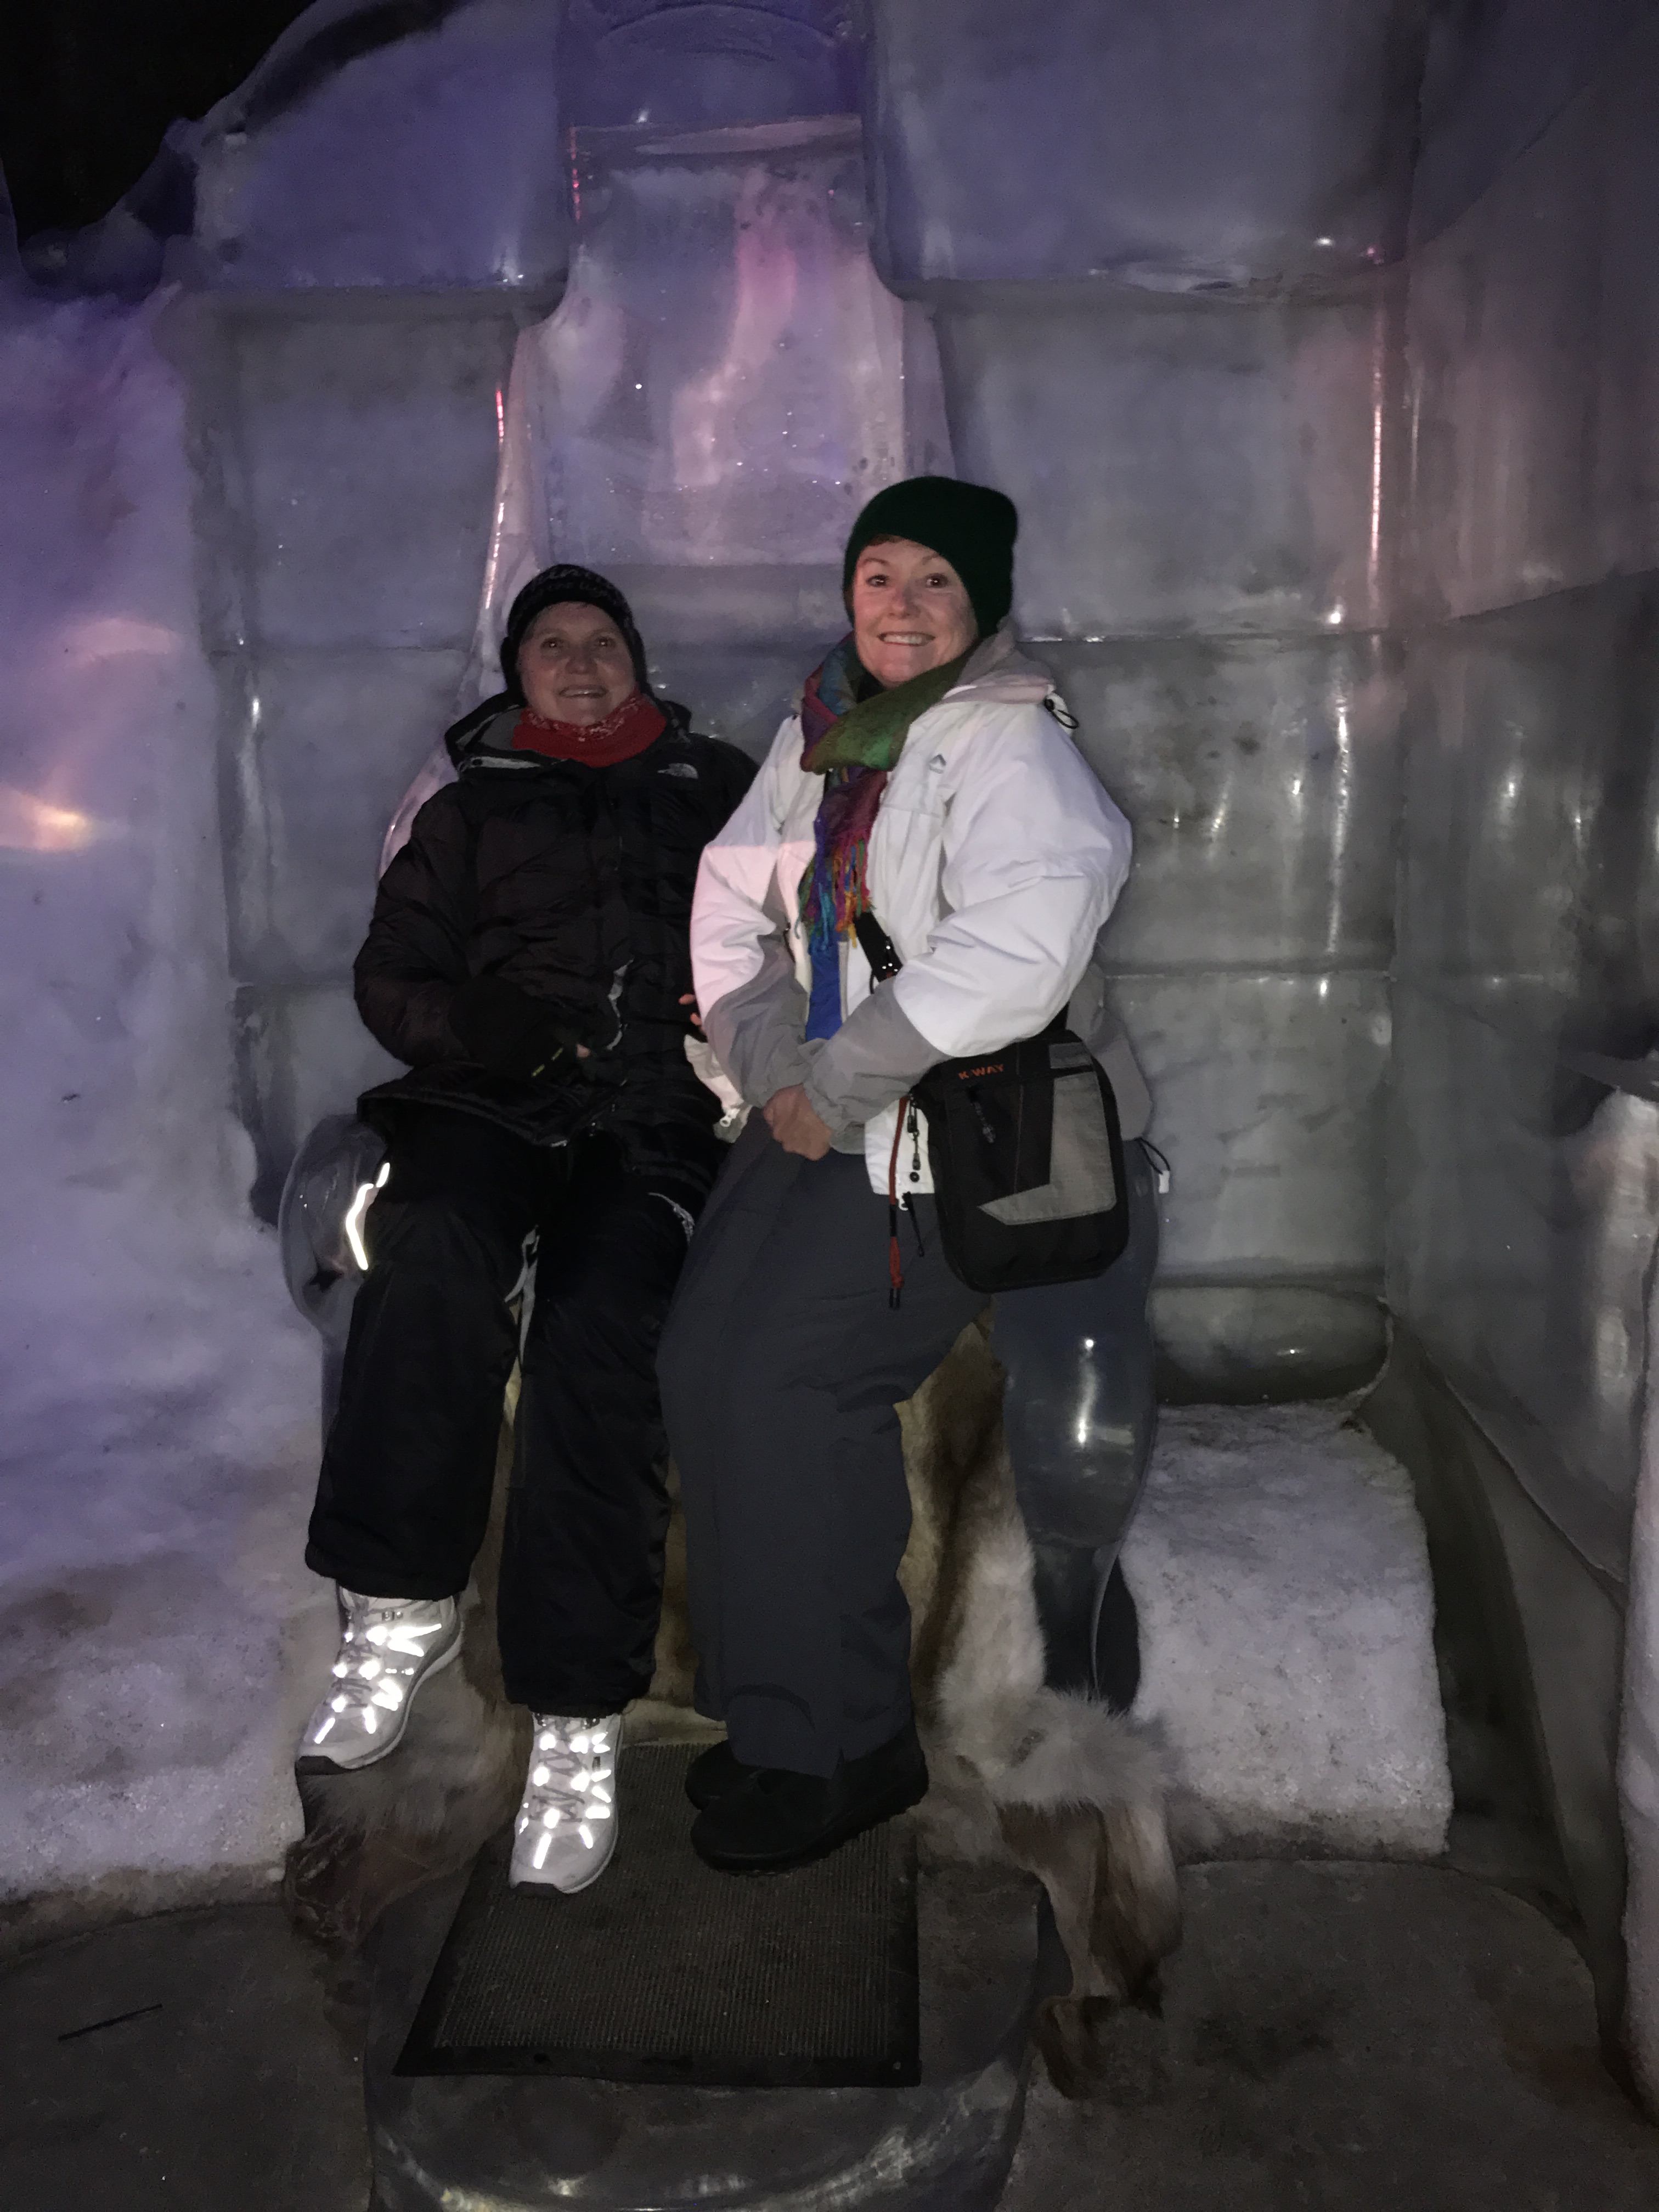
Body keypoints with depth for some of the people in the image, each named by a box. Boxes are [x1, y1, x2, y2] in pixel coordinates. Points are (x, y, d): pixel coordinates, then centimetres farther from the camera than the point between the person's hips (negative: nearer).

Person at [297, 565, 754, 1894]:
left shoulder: (720, 789, 23)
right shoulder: (471, 803, 23)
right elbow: (392, 972, 17)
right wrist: (472, 1019, -5)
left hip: (659, 1121, -1)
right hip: (495, 1100, 1)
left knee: (595, 1336, -27)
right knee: (434, 1252, -34)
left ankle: (578, 1715, -19)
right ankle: (404, 1606, -20)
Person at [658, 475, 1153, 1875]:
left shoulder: (1006, 738, -11)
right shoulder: (820, 733, 13)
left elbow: (1019, 954, -25)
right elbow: (731, 906, 11)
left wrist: (839, 1084, -21)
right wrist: (776, 1074, -5)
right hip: (824, 1116, 7)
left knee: (784, 1378, -15)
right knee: (703, 1362, -2)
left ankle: (844, 1748, 4)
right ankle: (779, 1707, 18)